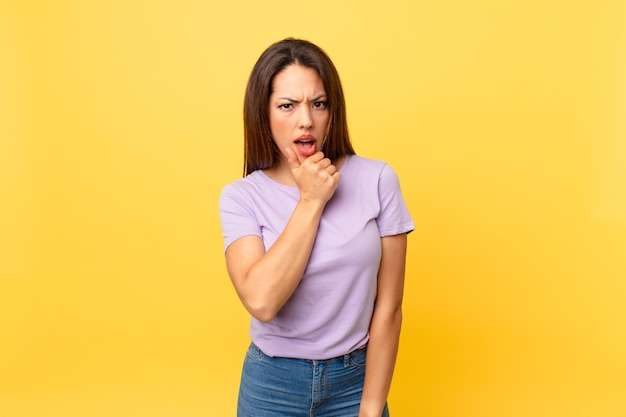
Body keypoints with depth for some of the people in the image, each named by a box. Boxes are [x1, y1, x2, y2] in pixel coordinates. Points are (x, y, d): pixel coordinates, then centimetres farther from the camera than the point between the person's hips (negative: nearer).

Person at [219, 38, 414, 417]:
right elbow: (261, 301, -24)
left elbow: (388, 308, -8)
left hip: (356, 380, 0)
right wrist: (311, 200, -21)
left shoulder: (377, 180, -11)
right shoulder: (241, 197, -10)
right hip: (272, 385, 1)